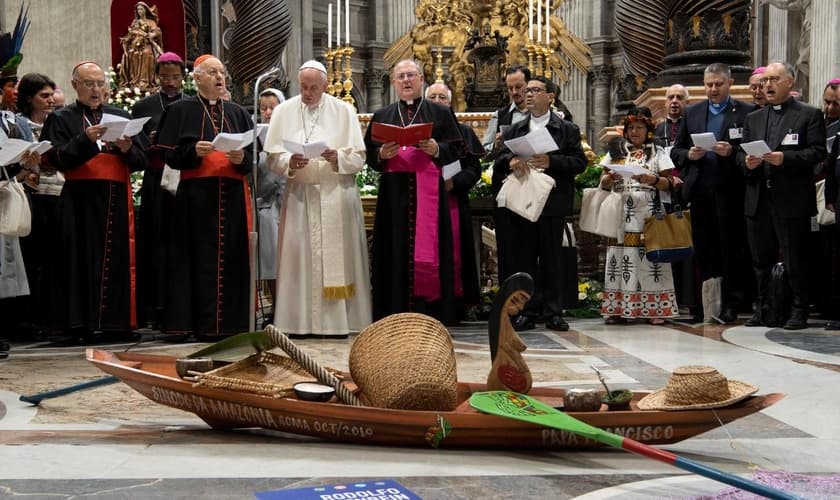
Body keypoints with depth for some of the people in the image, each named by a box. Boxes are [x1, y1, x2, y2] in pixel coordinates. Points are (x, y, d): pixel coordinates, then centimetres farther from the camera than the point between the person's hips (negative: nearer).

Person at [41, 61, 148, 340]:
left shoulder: (121, 117, 18)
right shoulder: (61, 119, 9)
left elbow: (141, 161, 10)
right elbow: (57, 159, -6)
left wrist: (127, 148, -10)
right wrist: (86, 139, -18)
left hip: (117, 200, 3)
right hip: (80, 200, -3)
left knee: (118, 259, 0)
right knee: (83, 260, -5)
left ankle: (118, 319, 6)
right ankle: (81, 322, -1)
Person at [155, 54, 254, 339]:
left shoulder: (237, 113, 18)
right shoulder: (180, 110, 8)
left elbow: (255, 154, 12)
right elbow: (169, 153, 0)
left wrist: (241, 158, -9)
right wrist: (194, 151, -16)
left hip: (233, 195, 3)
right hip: (195, 195, -3)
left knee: (231, 258, 1)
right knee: (198, 259, -4)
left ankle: (229, 321, 7)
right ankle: (190, 323, 1)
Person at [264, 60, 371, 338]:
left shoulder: (344, 111, 4)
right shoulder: (284, 112, 7)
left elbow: (358, 158, 0)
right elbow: (273, 157, 4)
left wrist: (338, 158, -18)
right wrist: (290, 162, -16)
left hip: (336, 195, -1)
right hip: (299, 194, 1)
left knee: (336, 255, -2)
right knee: (298, 255, -2)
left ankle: (337, 320, 4)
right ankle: (300, 320, 4)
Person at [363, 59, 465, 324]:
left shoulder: (440, 113, 11)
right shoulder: (382, 116, 16)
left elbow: (455, 148, 4)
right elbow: (369, 155, 11)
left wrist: (436, 149, -14)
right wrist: (382, 154, -10)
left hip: (429, 192, -1)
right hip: (394, 192, 1)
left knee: (427, 249, -4)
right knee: (397, 251, -1)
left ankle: (429, 311, 1)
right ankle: (395, 314, 2)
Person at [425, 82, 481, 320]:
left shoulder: (463, 131, 14)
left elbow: (474, 167, 5)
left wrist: (454, 182, -12)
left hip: (454, 202, 0)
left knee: (454, 254, -2)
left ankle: (456, 306, 3)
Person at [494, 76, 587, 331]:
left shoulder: (567, 129, 7)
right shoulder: (514, 130, 16)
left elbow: (579, 162, -2)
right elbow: (500, 160, 7)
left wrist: (551, 162, -16)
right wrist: (511, 161, -15)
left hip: (553, 203, -2)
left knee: (552, 258, 1)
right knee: (524, 257, 3)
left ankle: (553, 312, 8)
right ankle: (527, 311, 9)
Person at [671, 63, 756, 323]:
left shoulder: (746, 112, 2)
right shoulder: (692, 112, 14)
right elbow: (676, 151, 14)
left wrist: (732, 152, -18)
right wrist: (689, 155, -6)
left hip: (730, 191, -3)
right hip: (700, 191, 4)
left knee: (731, 250, 1)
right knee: (703, 249, 6)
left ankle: (730, 305, 8)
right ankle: (703, 303, 13)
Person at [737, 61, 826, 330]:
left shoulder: (809, 115, 2)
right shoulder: (753, 118, 17)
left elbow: (817, 152, -8)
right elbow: (741, 153, 15)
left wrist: (784, 158, -20)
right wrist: (747, 162, -8)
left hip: (792, 201, -5)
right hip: (758, 201, 5)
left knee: (795, 261, 1)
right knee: (761, 259, 10)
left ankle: (798, 311, 10)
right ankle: (762, 308, 19)